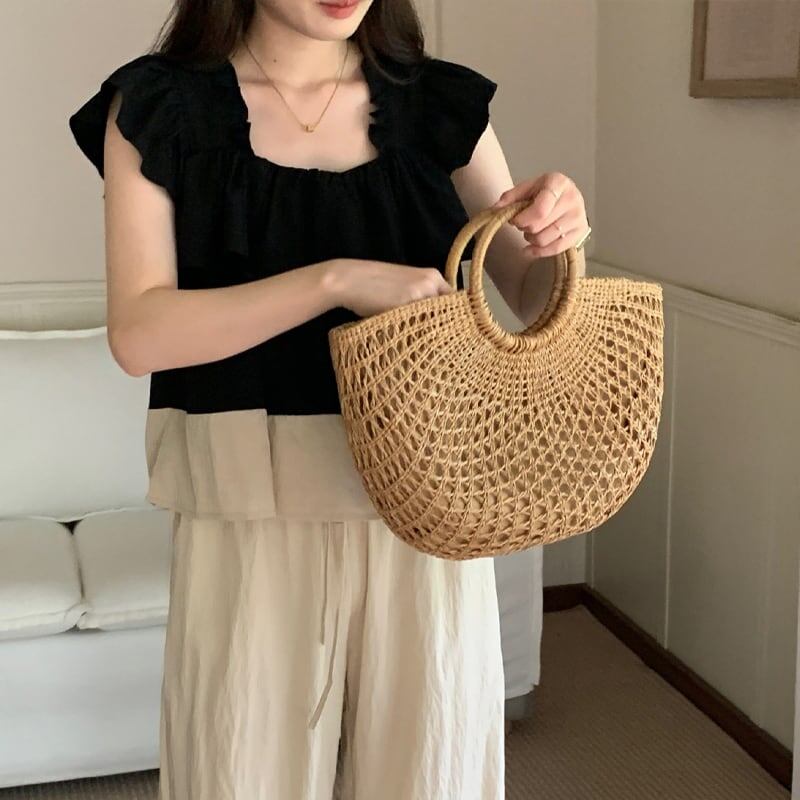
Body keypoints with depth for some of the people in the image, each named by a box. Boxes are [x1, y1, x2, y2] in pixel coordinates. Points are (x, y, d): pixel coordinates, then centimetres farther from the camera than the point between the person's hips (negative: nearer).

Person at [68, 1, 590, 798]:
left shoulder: (443, 105, 5)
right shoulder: (154, 108, -1)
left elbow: (533, 297, 8)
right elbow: (139, 332, -11)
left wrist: (559, 238, -15)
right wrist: (337, 280, -22)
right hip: (252, 517, -2)